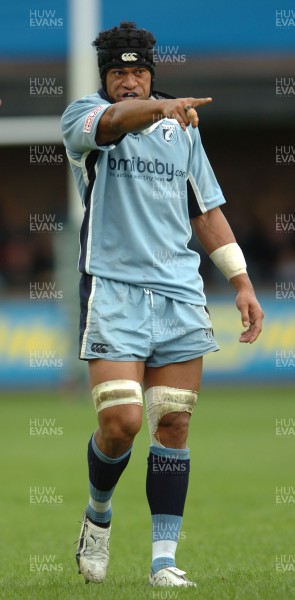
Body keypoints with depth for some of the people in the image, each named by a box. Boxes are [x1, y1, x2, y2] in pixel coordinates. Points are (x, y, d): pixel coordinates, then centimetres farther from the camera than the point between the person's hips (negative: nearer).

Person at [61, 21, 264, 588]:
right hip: (112, 289, -4)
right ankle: (98, 516, 15)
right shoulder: (83, 114, 1)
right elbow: (109, 123, -24)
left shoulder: (182, 131, 16)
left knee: (173, 425, -1)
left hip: (179, 292, 4)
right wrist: (159, 107, -44)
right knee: (121, 421, -14)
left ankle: (164, 558, 3)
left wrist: (241, 282, 14)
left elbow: (207, 211, 22)